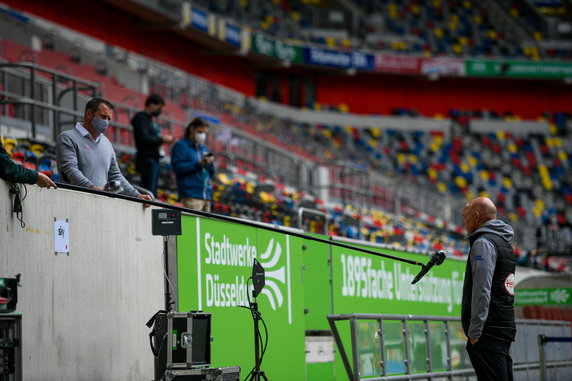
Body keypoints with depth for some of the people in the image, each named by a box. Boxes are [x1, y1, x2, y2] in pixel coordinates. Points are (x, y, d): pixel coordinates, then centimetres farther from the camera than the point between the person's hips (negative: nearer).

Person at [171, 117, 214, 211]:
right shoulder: (180, 146, 3)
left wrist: (209, 163, 0)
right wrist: (199, 164, -16)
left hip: (206, 195, 7)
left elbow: (211, 173, 22)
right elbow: (178, 167, -11)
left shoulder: (204, 148, 22)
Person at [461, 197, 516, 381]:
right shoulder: (505, 244, 22)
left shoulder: (483, 243, -8)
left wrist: (474, 331, -18)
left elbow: (482, 291, -17)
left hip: (488, 331, -10)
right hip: (505, 328, 10)